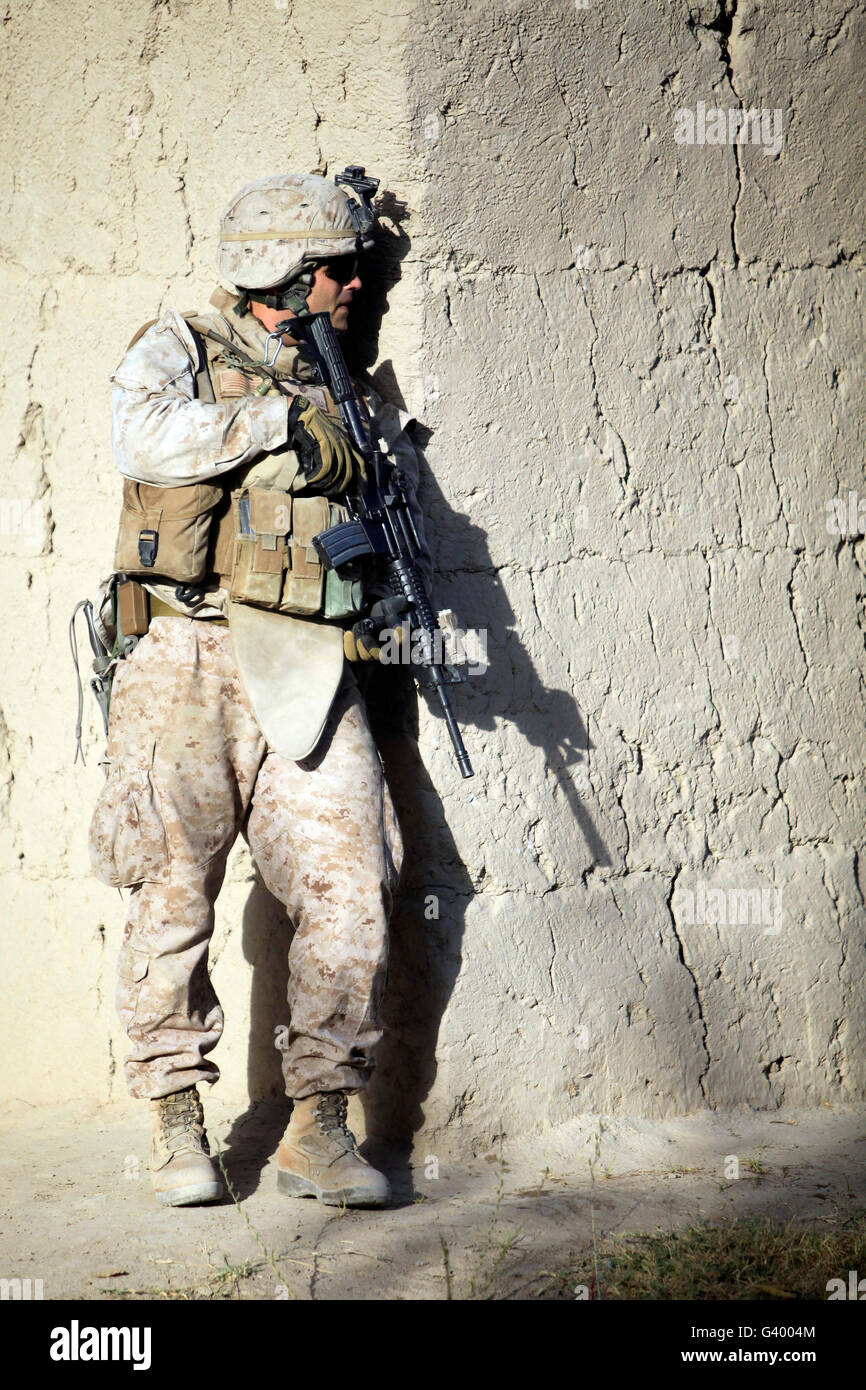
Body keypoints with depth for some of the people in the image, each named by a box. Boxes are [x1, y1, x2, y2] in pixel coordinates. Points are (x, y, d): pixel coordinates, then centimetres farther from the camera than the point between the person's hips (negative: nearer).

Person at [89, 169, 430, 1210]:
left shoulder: (351, 397, 21)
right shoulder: (177, 352, 8)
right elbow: (146, 439, -14)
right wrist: (281, 418, -9)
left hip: (309, 681, 3)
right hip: (188, 665, -3)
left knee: (350, 898, -8)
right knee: (175, 897, -3)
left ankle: (318, 1128, 3)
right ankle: (176, 1121, 11)